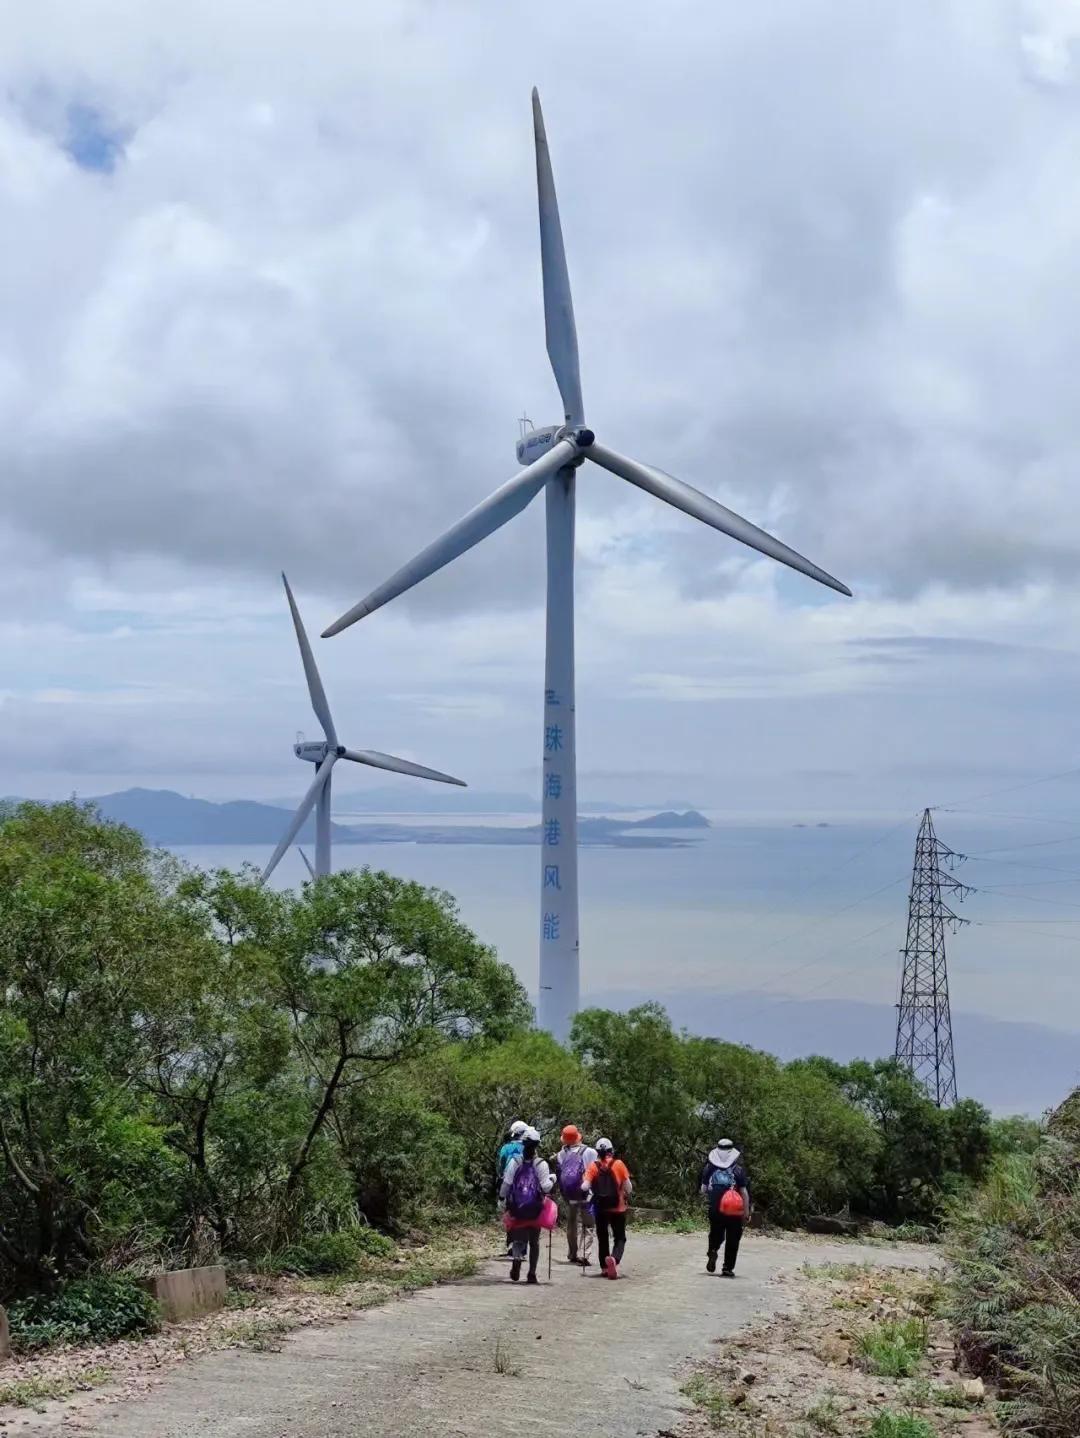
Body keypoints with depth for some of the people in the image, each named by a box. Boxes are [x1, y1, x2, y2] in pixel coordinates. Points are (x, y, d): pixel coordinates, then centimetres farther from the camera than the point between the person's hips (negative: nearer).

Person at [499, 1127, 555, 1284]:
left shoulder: (515, 1161, -4)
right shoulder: (541, 1164, -7)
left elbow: (506, 1183, -4)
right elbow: (545, 1187, -11)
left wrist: (502, 1199, 8)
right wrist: (552, 1178, 7)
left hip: (516, 1208, 1)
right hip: (535, 1210, -1)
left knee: (517, 1238, 12)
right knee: (534, 1242, 12)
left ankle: (517, 1258, -18)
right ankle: (532, 1274, 12)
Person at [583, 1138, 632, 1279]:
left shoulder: (593, 1166, -4)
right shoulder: (618, 1164, -6)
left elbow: (586, 1185, -15)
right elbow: (628, 1187, -6)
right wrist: (627, 1195, 14)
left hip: (600, 1208, 1)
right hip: (618, 1208, -1)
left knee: (602, 1238, 17)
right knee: (620, 1238, 6)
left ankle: (605, 1267, 16)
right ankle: (614, 1258, -22)